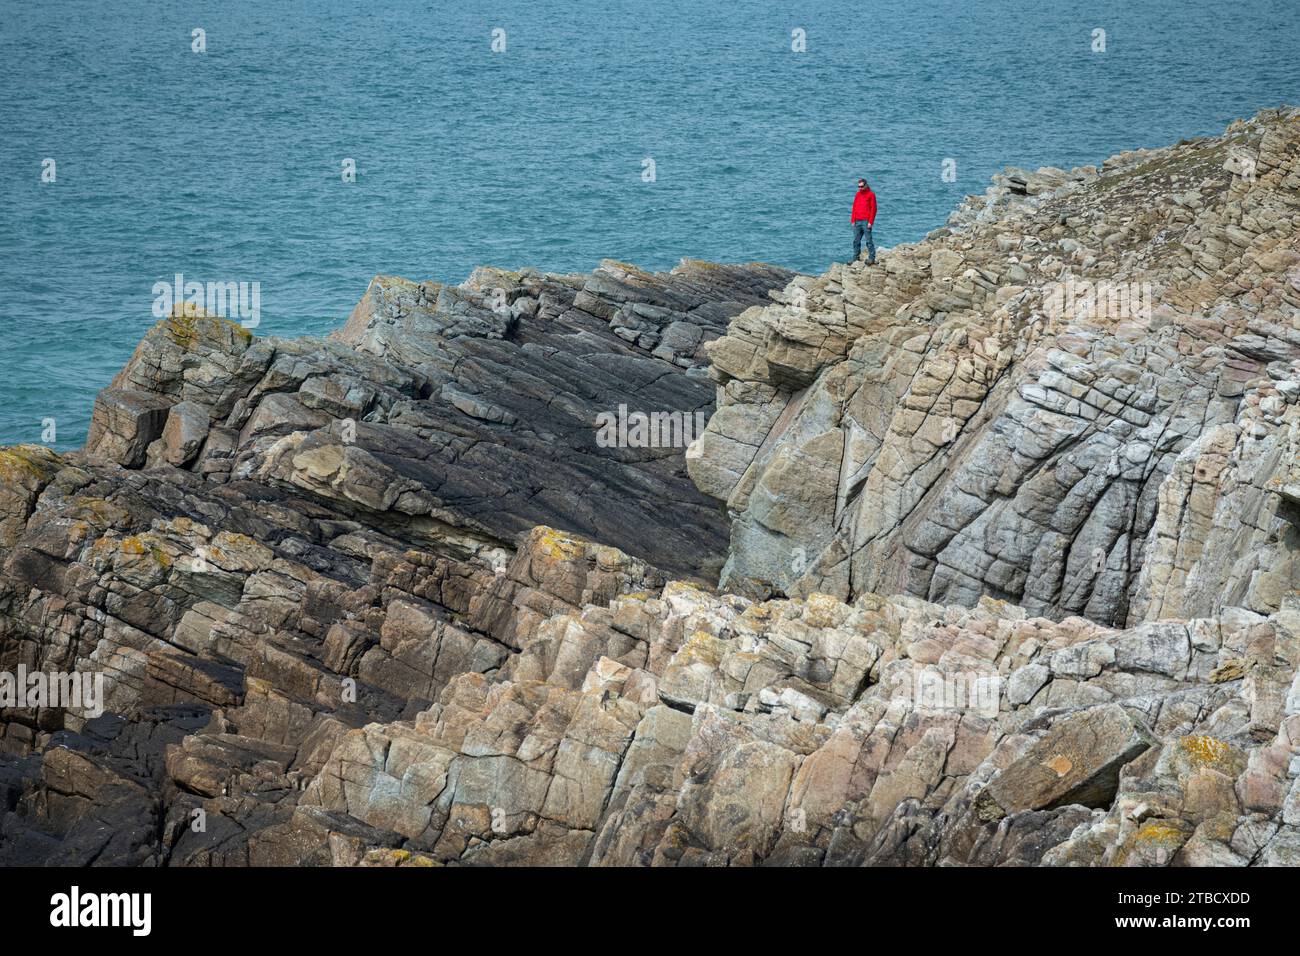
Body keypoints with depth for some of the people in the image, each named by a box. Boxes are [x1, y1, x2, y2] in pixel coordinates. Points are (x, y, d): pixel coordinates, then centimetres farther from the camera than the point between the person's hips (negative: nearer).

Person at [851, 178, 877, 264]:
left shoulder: (871, 194, -2)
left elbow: (873, 209, -7)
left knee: (868, 240, -6)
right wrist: (853, 221, 10)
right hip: (857, 222, 6)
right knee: (856, 241, 6)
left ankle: (871, 258, -4)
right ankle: (855, 257, 11)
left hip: (866, 221, -6)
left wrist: (870, 222, -13)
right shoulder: (858, 194, 15)